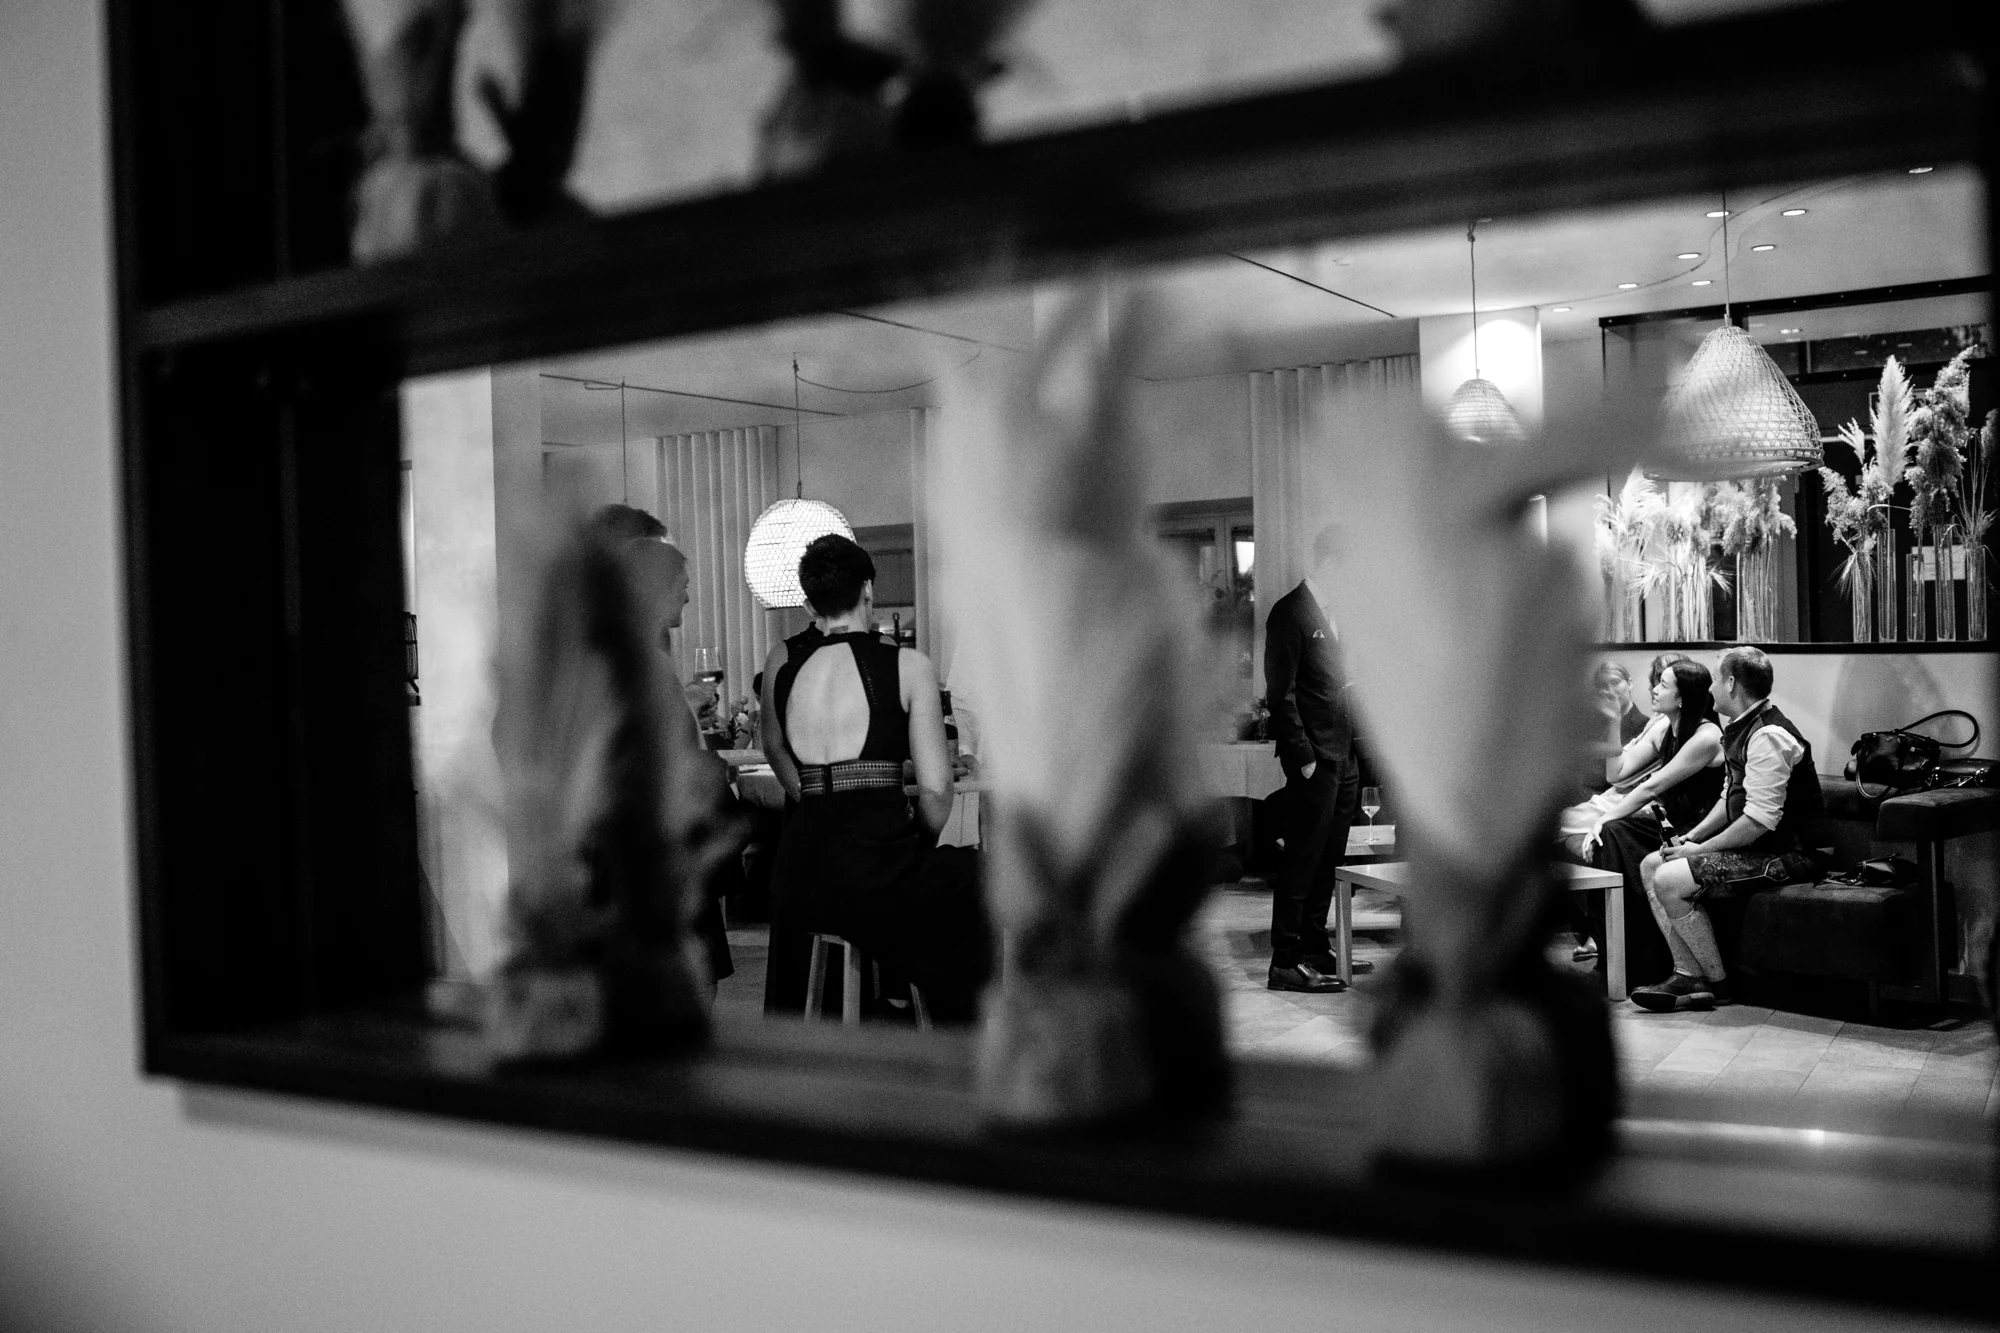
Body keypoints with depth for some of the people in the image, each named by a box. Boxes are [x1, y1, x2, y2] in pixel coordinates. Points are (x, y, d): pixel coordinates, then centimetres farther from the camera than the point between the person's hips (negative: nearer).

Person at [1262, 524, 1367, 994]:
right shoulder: (1290, 613, -10)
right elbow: (1280, 694, -14)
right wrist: (1303, 757, -17)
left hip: (1343, 759, 9)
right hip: (1314, 762, -9)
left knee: (1327, 862, 12)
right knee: (1302, 862, -6)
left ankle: (1315, 953, 20)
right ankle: (1285, 963, -1)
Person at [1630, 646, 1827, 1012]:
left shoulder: (1768, 735, -20)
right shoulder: (1741, 729, 13)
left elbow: (1761, 819, -25)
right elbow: (1731, 798, 19)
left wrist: (1700, 850, -17)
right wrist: (1691, 838, 5)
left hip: (1784, 854, -11)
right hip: (1752, 846, 11)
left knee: (1670, 881, -21)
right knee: (1650, 866, 4)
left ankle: (1716, 982, -6)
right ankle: (1689, 974, -4)